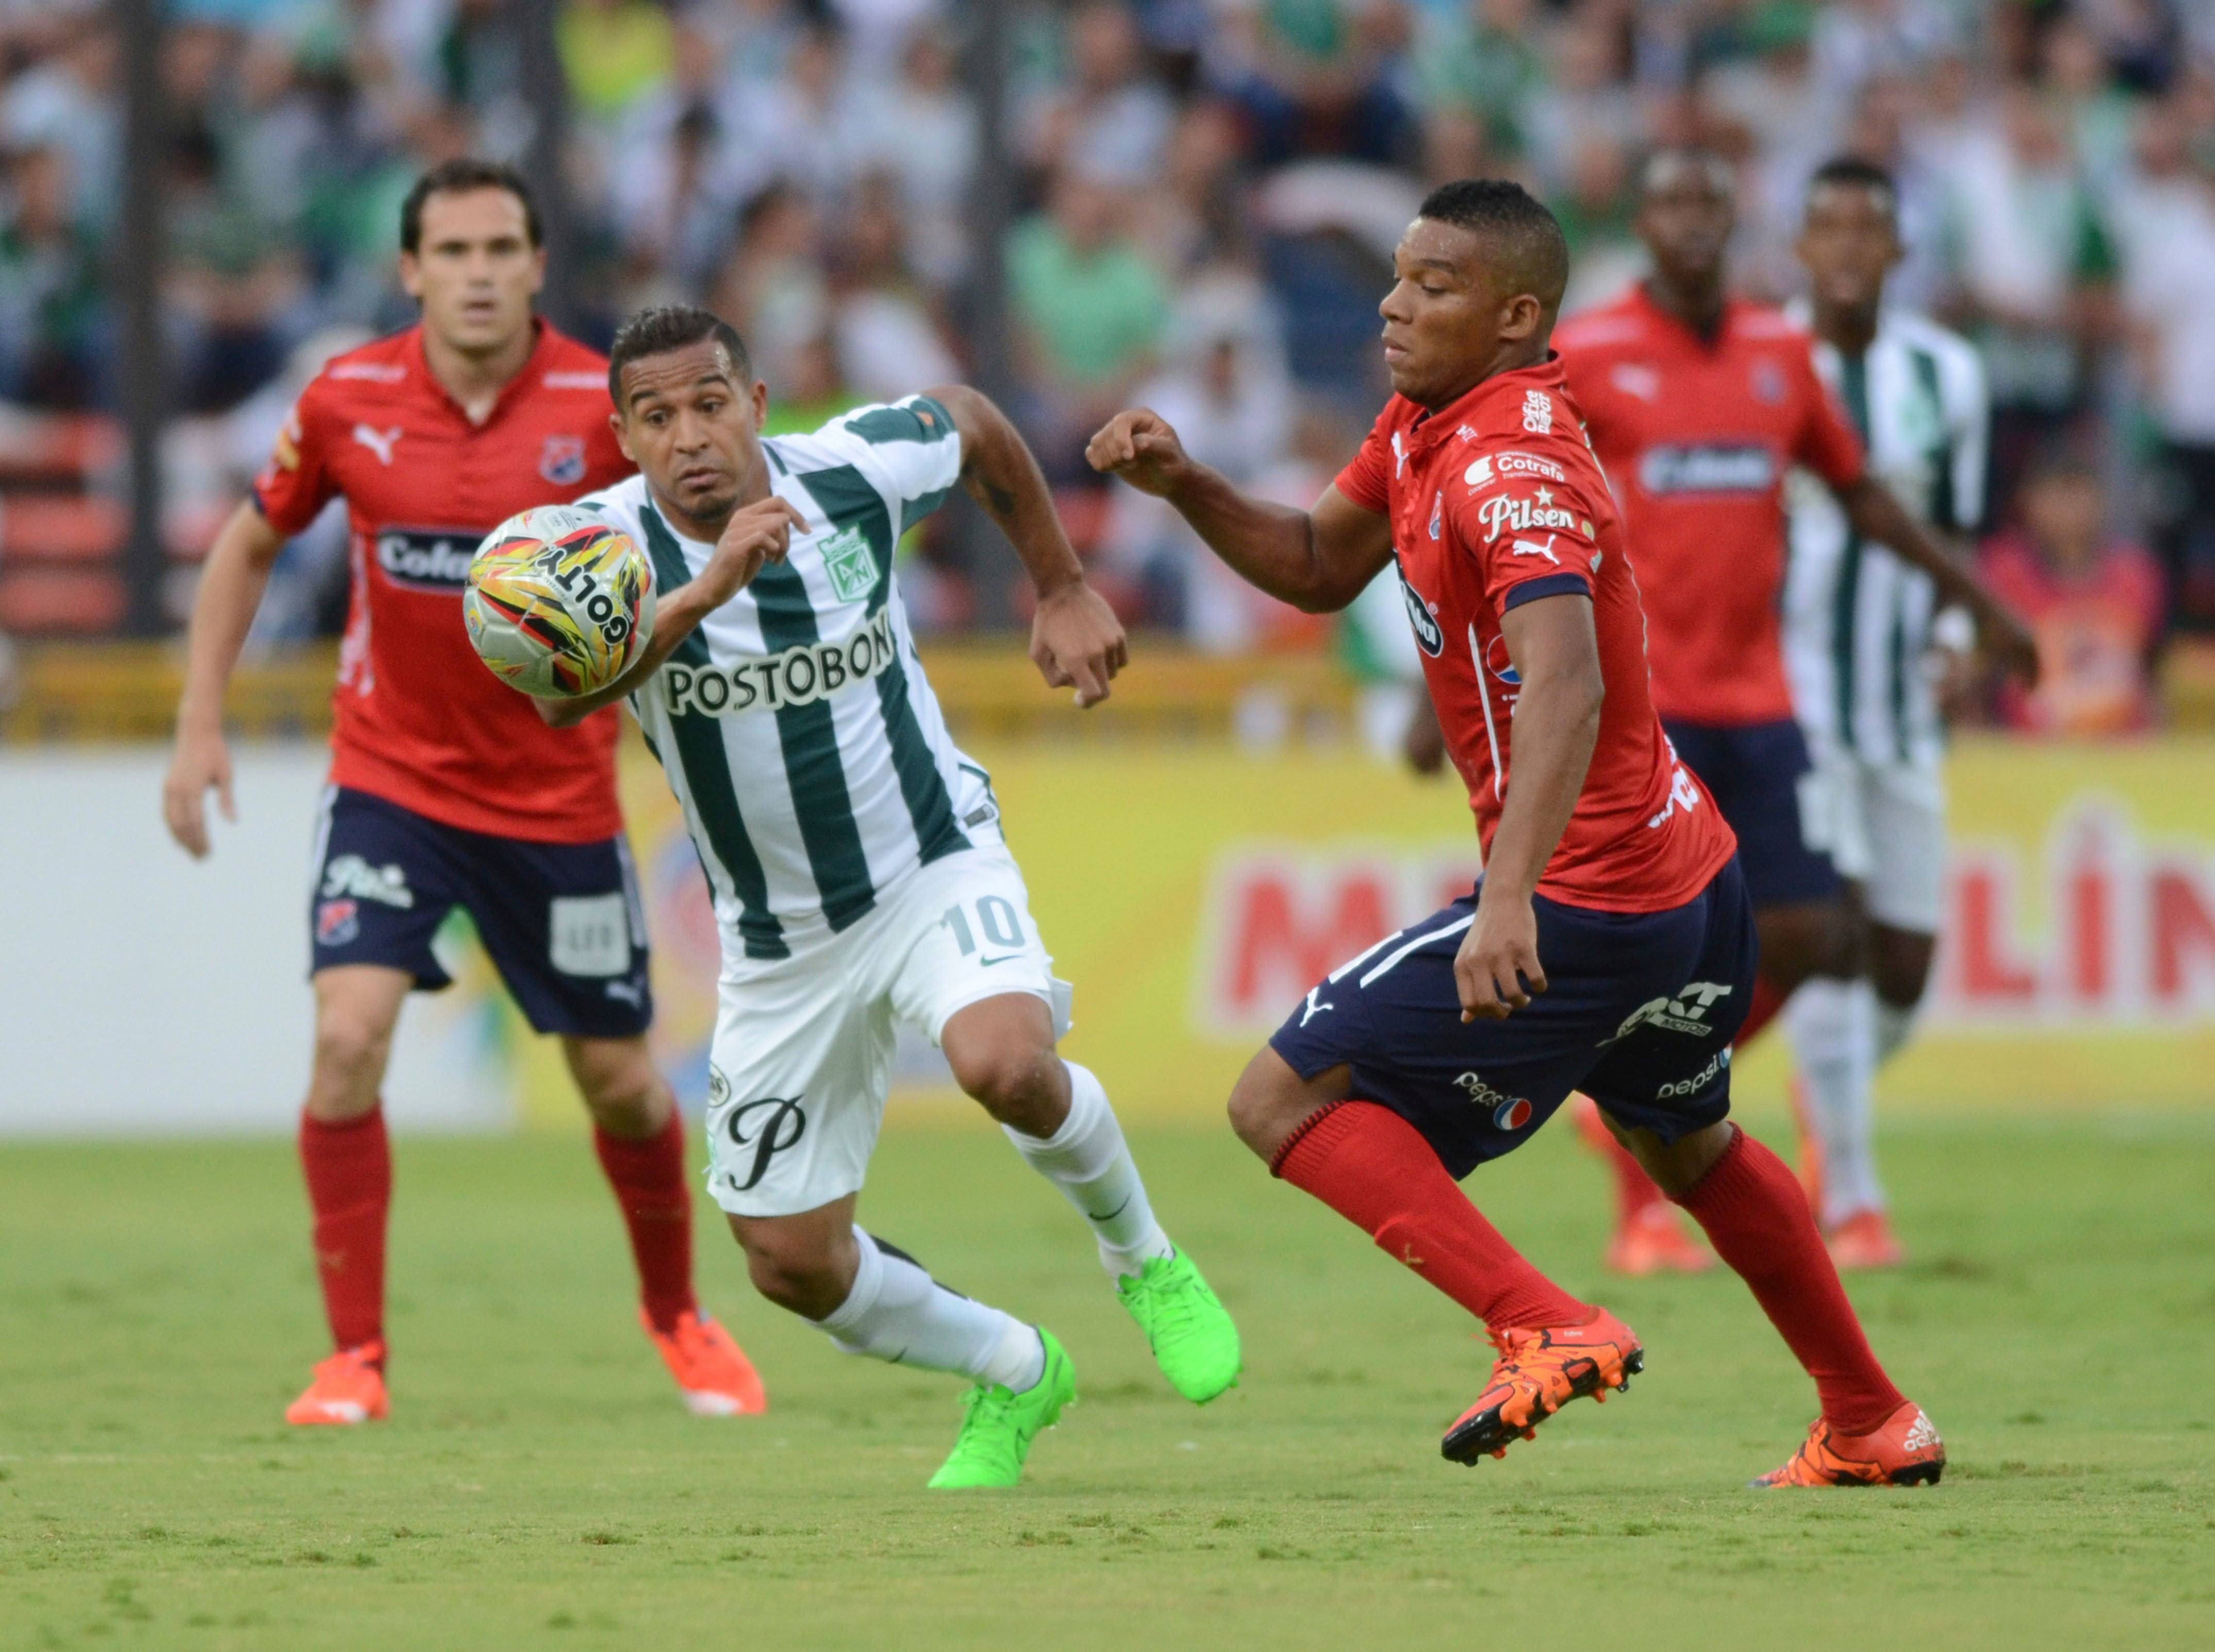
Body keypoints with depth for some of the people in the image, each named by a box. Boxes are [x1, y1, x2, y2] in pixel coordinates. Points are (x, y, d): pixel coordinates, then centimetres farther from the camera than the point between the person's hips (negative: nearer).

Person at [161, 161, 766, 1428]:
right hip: (391, 783, 0)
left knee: (620, 1080, 8)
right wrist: (201, 725, 2)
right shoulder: (348, 402, -8)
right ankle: (356, 1357, -8)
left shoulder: (608, 406, -12)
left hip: (559, 792, 0)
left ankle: (676, 1312, 36)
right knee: (349, 1036, -19)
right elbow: (250, 546, 8)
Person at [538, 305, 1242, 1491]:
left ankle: (1140, 1256, -2)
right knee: (792, 1262, 2)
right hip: (778, 937, 2)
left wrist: (1063, 592, 14)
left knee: (1002, 1062, -33)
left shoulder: (851, 471, -13)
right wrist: (707, 589, -52)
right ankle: (1014, 1372, 29)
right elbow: (563, 695, -40)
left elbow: (975, 424, 11)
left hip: (933, 862, -2)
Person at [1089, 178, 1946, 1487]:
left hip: (1587, 907, -10)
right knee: (1691, 1146, 32)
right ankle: (1872, 1425, 43)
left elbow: (1565, 689, -36)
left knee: (1288, 1105, -9)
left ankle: (1548, 1330, -19)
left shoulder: (1516, 470, -22)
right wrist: (1183, 485, 5)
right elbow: (1322, 567, 22)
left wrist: (1510, 901, -48)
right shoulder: (1425, 427, 7)